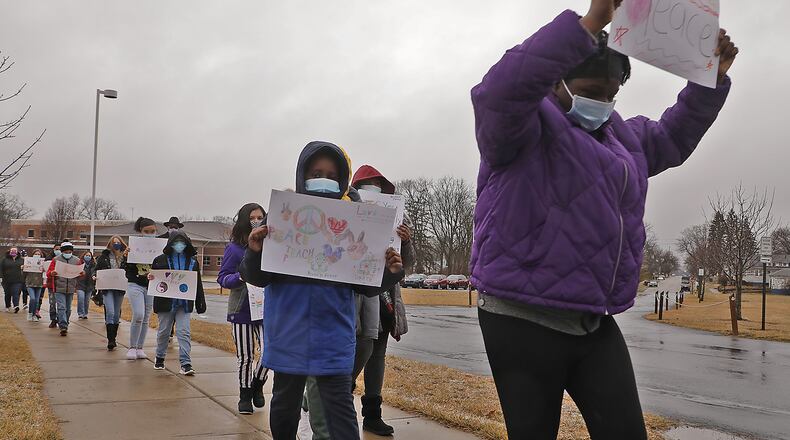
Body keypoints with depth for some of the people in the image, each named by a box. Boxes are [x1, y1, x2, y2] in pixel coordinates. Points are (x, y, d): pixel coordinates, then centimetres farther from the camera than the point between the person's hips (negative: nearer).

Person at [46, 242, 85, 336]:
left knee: (68, 309, 11)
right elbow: (48, 273, 1)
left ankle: (64, 325, 24)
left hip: (71, 289, 3)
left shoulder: (77, 260, 6)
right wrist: (52, 273, -23)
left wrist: (82, 273, -13)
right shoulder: (56, 260, 0)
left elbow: (80, 274, 11)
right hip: (59, 288, -3)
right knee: (61, 307, -12)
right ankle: (63, 327, -16)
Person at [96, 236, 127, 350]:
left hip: (120, 289, 2)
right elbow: (97, 270, 9)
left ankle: (113, 339, 22)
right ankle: (110, 341, -15)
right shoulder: (104, 256, 4)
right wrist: (95, 277, -9)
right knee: (110, 313, -14)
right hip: (107, 288, -2)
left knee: (116, 315, 10)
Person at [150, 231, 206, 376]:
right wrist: (150, 278, -18)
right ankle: (160, 358, 30)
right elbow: (153, 277, 7)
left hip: (184, 303, 0)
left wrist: (200, 303, 6)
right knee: (164, 331, 12)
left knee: (184, 332, -5)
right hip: (165, 303, 0)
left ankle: (186, 364, -7)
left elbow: (198, 283, 9)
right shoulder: (160, 260, 1)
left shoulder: (192, 261, 6)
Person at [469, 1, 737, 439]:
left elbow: (671, 139, 33)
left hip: (595, 324, 7)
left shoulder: (620, 135, 18)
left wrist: (710, 77, 19)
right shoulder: (529, 123, -8)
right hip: (523, 323, -7)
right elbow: (501, 89, -30)